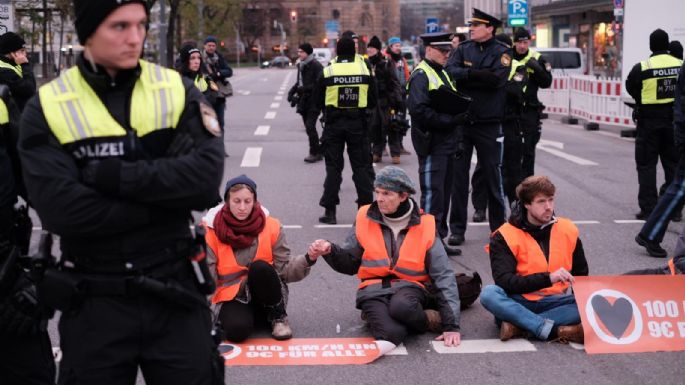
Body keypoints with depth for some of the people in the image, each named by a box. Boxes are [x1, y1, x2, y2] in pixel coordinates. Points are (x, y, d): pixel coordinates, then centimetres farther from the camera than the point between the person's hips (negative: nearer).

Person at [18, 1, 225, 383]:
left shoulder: (178, 91, -1)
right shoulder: (47, 108, -6)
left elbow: (206, 179, -16)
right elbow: (61, 210, -19)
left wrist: (111, 174, -20)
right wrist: (169, 200, -16)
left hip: (175, 292, 1)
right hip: (94, 304, -1)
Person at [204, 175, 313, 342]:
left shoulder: (271, 226, -5)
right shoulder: (212, 231, -9)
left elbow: (284, 270, -6)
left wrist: (307, 260, -25)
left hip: (265, 294, 2)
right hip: (232, 298, -2)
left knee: (260, 267, -32)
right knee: (237, 329, -35)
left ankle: (278, 317, -7)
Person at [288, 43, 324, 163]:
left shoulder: (316, 66, -11)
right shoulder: (300, 65, 14)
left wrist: (304, 89, -22)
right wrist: (292, 91, 8)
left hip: (313, 102, -8)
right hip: (304, 102, 8)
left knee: (310, 126, -13)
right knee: (309, 127, 10)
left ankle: (314, 152, -5)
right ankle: (318, 151, 20)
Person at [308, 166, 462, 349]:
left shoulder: (424, 226, 0)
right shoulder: (365, 219, 3)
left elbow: (444, 276, 0)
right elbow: (350, 263, 12)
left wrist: (452, 325, -6)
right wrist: (330, 250, -11)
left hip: (409, 287, 1)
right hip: (374, 290, -1)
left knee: (402, 306, -37)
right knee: (391, 333, -34)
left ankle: (430, 319, -7)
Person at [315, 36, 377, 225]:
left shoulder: (327, 72, -6)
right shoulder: (365, 71, -2)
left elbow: (319, 103, 1)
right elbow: (372, 102, 4)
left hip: (334, 124, 0)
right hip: (358, 124, 1)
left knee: (333, 167, 6)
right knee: (361, 166, 8)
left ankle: (330, 211, 5)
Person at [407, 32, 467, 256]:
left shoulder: (442, 73, 20)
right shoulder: (421, 76, -11)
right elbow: (419, 111, -21)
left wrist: (460, 116, 5)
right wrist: (450, 120, -22)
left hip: (447, 144, 9)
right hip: (432, 145, -9)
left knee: (444, 194, 13)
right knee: (433, 195, -8)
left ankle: (439, 239, 20)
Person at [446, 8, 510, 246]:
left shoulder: (501, 52, -3)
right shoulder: (463, 49, 7)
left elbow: (497, 78, -19)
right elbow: (451, 72, -9)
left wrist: (467, 75, -13)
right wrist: (479, 75, -17)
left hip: (488, 123, -3)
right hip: (461, 121, 3)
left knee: (493, 175, 5)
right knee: (458, 175, 4)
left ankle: (498, 228, 18)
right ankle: (457, 229, 11)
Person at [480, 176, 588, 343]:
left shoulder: (567, 230, 5)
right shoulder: (505, 237, -7)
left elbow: (581, 275, 17)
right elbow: (504, 281, -18)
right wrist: (548, 278, -26)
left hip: (552, 302, 3)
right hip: (518, 302, -3)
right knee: (489, 294, -33)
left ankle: (518, 325, -30)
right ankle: (556, 331, -38)